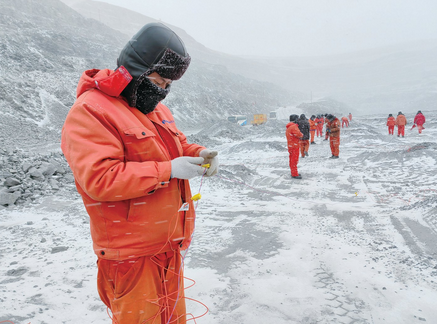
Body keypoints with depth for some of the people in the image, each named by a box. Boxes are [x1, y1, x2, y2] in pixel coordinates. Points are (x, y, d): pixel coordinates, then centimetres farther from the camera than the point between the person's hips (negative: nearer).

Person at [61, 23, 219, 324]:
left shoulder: (157, 108, 12)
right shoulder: (90, 112, -16)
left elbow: (176, 146, 21)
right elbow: (99, 178, -26)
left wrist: (198, 153, -2)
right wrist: (166, 170, -24)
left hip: (169, 243, 8)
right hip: (132, 253, -8)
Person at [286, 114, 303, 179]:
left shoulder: (288, 127, 13)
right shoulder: (294, 126, -19)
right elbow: (298, 134, -27)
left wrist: (299, 135, 3)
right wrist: (301, 135, -4)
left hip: (290, 145, 10)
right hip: (294, 146, -10)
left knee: (292, 159, 16)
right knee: (295, 160, -6)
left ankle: (293, 172, 26)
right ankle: (294, 174, -2)